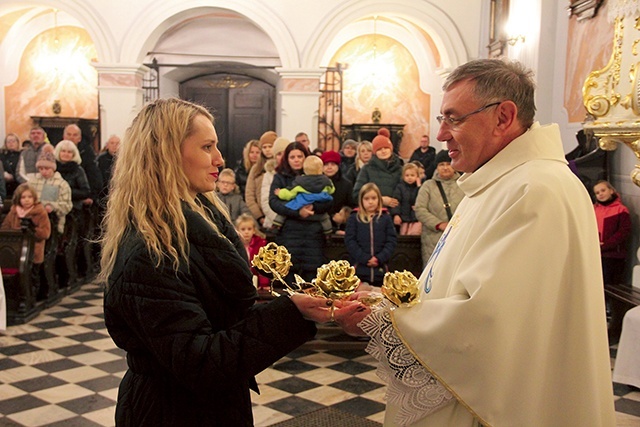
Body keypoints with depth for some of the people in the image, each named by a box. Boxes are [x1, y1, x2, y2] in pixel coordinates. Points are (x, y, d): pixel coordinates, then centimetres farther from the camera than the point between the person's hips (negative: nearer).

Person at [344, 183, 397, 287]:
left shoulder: (386, 218, 7)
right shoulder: (354, 218, 4)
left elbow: (392, 240, 2)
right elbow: (350, 241, -3)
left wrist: (380, 258, -11)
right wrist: (365, 259, -13)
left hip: (380, 268, 1)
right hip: (359, 269, -1)